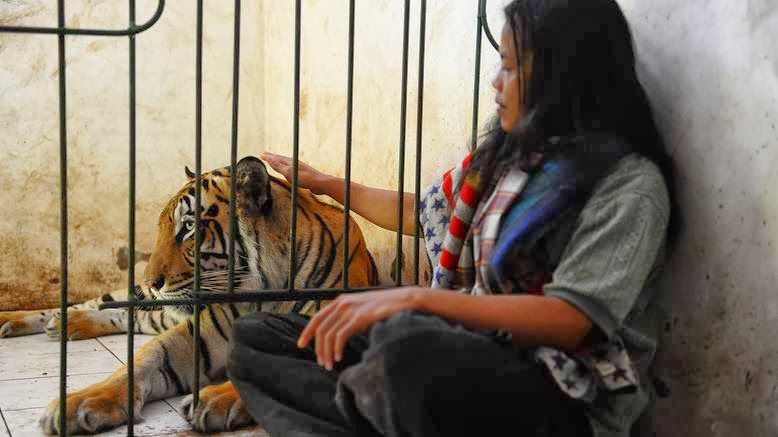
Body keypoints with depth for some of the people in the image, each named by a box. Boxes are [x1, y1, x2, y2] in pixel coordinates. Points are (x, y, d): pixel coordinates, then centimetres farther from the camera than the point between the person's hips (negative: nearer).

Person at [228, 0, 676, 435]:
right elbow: (420, 213, 29)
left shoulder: (630, 185, -10)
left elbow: (570, 321, -22)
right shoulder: (506, 155, 14)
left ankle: (357, 398, -12)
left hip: (560, 398, -8)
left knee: (408, 341, -42)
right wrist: (324, 183, 37)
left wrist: (415, 299, -29)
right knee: (256, 337, -4)